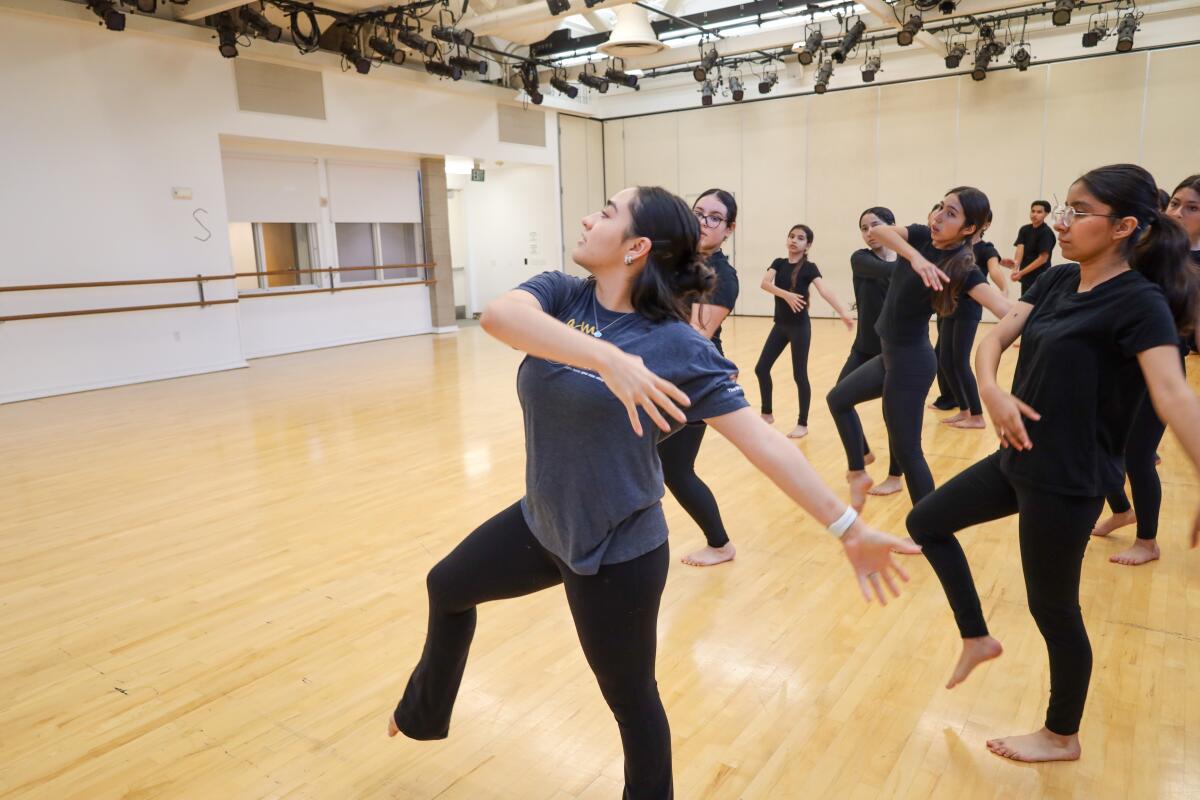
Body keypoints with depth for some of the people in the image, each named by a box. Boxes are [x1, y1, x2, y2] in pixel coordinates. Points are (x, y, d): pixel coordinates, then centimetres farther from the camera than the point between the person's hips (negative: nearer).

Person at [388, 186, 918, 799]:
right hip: (540, 520, 7)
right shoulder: (558, 294, -7)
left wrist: (847, 526, -22)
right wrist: (607, 356, -43)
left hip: (616, 550, -6)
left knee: (630, 699, 13)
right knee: (447, 587, 27)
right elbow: (498, 314, -29)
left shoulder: (677, 345, -19)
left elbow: (762, 439, -19)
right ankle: (423, 715, 56)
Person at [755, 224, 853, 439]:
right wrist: (786, 294, -30)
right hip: (780, 324, 5)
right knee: (761, 368, 6)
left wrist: (843, 313, -36)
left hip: (800, 326, -5)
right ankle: (767, 414, 24)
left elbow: (825, 290, -22)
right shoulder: (778, 263, 4)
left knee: (799, 375, -1)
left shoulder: (809, 268, -8)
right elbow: (764, 283, -13)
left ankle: (802, 424, 11)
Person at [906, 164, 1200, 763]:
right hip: (1019, 459, 8)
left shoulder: (1139, 302, -18)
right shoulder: (1057, 280, 5)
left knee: (1053, 607, 8)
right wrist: (990, 390, -21)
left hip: (1070, 479, -8)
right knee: (927, 522, 16)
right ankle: (977, 637, 33)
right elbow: (994, 339, 0)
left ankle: (1062, 736, 32)